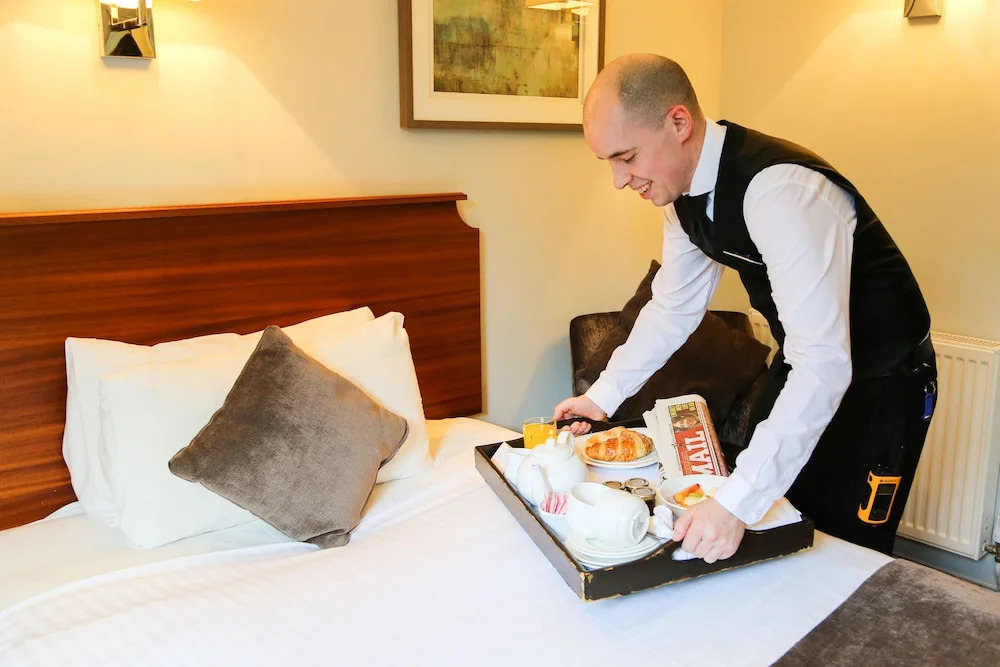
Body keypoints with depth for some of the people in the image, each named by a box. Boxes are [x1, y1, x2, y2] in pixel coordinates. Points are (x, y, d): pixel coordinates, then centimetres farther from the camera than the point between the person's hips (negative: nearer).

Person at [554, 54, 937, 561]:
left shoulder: (782, 190, -35)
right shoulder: (684, 188, -7)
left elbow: (824, 365, -39)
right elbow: (673, 308, 5)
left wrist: (737, 502, -43)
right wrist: (603, 395, 0)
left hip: (878, 380, -7)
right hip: (802, 365, 8)